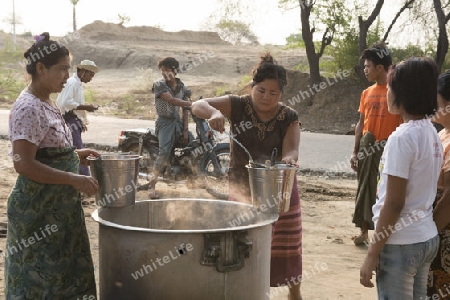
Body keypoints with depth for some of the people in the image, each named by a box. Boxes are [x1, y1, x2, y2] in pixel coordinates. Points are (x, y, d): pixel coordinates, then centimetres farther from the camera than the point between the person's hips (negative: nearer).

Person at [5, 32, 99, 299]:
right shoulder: (28, 108, -18)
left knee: (64, 273, 17)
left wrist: (75, 155, 8)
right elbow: (24, 164, -24)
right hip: (38, 210, -9)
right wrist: (74, 180, -24)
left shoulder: (48, 103, 10)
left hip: (59, 207, 9)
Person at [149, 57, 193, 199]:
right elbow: (171, 100, -20)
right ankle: (152, 185, -19)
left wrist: (185, 130, -4)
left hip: (178, 121, 5)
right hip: (165, 122, -5)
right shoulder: (159, 85, -7)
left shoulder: (182, 87, 8)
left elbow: (185, 110, 4)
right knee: (164, 152, -23)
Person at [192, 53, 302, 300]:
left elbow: (291, 151, -17)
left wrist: (288, 160, -41)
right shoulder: (238, 106, -10)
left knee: (287, 247, 13)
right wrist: (213, 112, -45)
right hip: (242, 189, -1)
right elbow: (197, 105, -22)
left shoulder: (289, 117, -6)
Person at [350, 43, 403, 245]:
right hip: (367, 147, 5)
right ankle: (364, 231, 18)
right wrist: (355, 151, 8)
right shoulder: (367, 93, 9)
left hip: (388, 148, -5)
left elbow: (404, 123, -8)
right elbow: (361, 124, 12)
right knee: (365, 190, 9)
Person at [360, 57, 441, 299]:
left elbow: (394, 203, -20)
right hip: (427, 238, 8)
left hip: (400, 243, -8)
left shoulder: (402, 138, -19)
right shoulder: (431, 133, 7)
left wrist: (372, 254, -15)